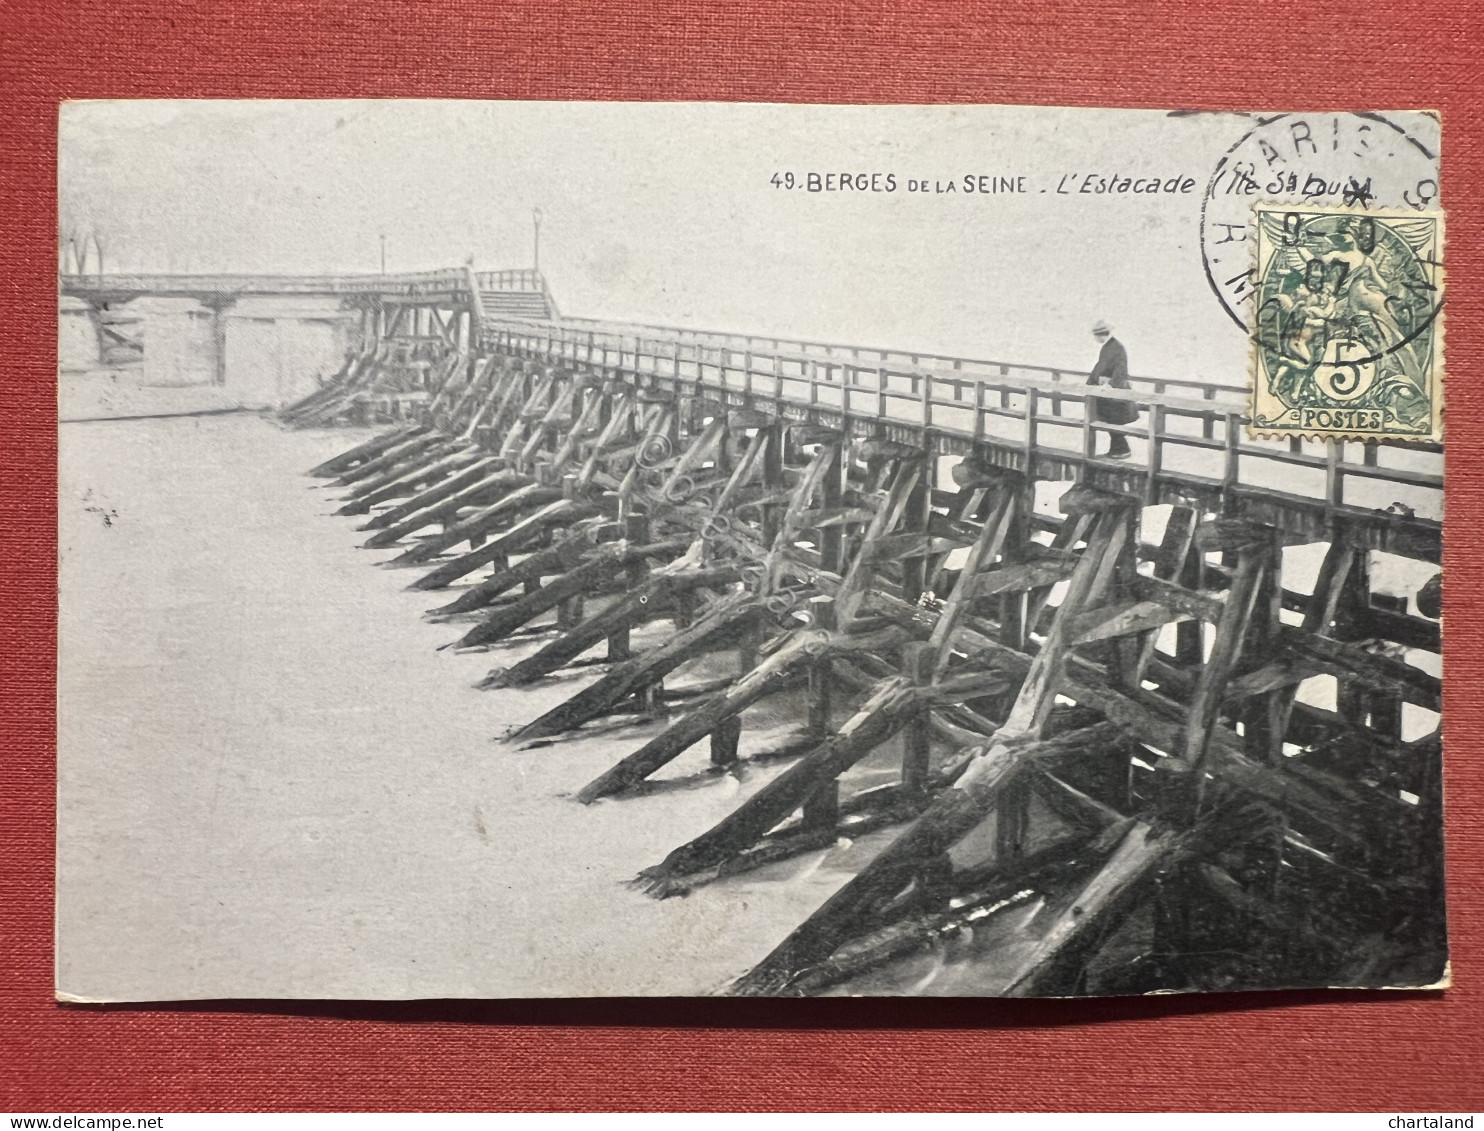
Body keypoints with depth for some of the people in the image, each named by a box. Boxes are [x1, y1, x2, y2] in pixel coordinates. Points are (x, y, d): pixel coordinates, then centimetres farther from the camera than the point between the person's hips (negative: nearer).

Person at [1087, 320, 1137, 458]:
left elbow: (1120, 369, -28)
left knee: (1116, 422, -4)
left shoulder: (1118, 348, -18)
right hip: (1106, 390, 9)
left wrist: (1112, 384, -39)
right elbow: (1099, 367, 21)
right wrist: (1089, 383, 22)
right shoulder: (1105, 348, 11)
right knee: (1109, 422, 11)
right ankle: (1114, 450, 19)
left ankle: (1124, 450, 5)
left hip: (1116, 390, -9)